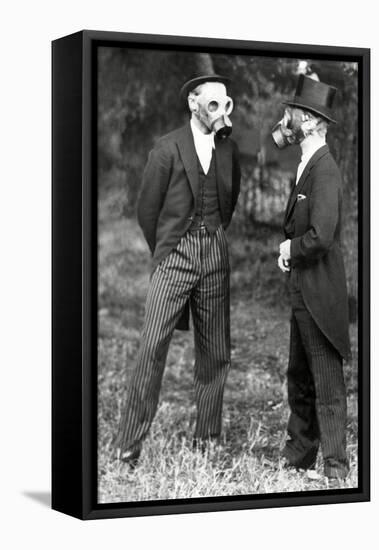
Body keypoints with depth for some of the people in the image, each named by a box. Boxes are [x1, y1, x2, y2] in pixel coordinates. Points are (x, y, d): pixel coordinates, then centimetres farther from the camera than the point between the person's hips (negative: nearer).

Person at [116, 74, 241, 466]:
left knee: (215, 352, 5)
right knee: (152, 348, -11)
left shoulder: (228, 149, 9)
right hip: (175, 253, -5)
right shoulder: (168, 148, -5)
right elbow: (147, 209, 1)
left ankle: (206, 440, 16)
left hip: (215, 256, 5)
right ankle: (128, 447, -7)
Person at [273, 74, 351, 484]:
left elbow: (321, 235, -27)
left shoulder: (325, 170, -18)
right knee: (299, 378, 18)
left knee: (327, 382, -3)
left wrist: (292, 248, -10)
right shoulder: (307, 166, 13)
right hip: (302, 290, 10)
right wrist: (287, 250, 4)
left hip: (320, 291, -10)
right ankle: (298, 457, 29)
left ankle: (335, 469, 4)